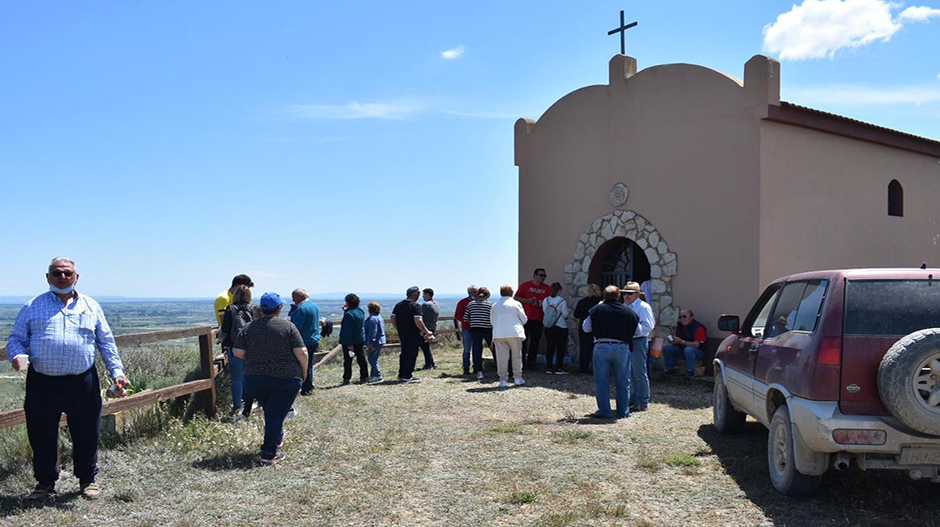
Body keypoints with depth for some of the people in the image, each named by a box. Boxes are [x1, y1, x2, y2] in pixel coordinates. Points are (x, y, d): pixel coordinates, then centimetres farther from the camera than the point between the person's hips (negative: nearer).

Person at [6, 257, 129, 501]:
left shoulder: (91, 306, 11)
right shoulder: (32, 307, 9)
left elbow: (106, 342, 13)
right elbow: (16, 339, 10)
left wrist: (117, 371, 3)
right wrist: (17, 356, -13)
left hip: (83, 383, 0)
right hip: (42, 383, 0)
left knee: (86, 434, 7)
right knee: (42, 436, 8)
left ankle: (87, 480, 25)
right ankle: (45, 482, 26)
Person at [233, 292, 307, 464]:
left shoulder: (249, 328, 4)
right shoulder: (288, 327, -5)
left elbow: (237, 352, 2)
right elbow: (301, 353, -9)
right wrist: (304, 372, 6)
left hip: (255, 379, 4)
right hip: (286, 378, -3)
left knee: (270, 410, 24)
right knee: (276, 414, 1)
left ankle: (277, 438, 39)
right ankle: (269, 453, -1)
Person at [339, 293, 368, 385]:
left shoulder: (349, 314, -21)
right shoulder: (360, 311, 4)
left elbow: (348, 330, -21)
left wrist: (349, 344, -21)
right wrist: (346, 311, 15)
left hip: (349, 341, -8)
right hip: (360, 340, 8)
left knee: (347, 360, 2)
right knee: (361, 358, 11)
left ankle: (346, 379, 7)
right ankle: (364, 377, 14)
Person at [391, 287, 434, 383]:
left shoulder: (398, 305, 9)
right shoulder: (415, 306, -14)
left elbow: (393, 319, 11)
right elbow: (418, 321, -21)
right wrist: (427, 332, -12)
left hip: (402, 334, 7)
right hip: (413, 334, -7)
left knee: (404, 353, 16)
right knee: (412, 354, 0)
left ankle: (401, 374, 20)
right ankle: (407, 376, 1)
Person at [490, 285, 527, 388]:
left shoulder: (495, 305, 8)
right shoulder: (516, 304, 0)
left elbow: (492, 321, 14)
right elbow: (524, 319, 4)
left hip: (498, 334, 2)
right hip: (514, 333, -2)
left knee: (501, 357, 3)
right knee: (517, 356, 8)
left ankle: (503, 379, 3)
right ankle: (518, 378, 10)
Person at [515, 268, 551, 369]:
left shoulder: (546, 288, 12)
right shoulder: (525, 285, 3)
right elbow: (516, 297, 1)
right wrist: (528, 300, -12)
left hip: (538, 319, 3)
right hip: (525, 318, -3)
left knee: (535, 341, 3)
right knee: (523, 340, 0)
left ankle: (531, 362, 10)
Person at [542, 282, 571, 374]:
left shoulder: (545, 300, 0)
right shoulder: (562, 301, -13)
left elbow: (544, 312, 2)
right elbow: (565, 314, -11)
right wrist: (569, 311, 9)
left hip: (548, 328, 5)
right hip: (561, 327, -4)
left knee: (550, 347, 10)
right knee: (561, 348, 3)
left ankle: (549, 367, 12)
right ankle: (559, 368, 3)